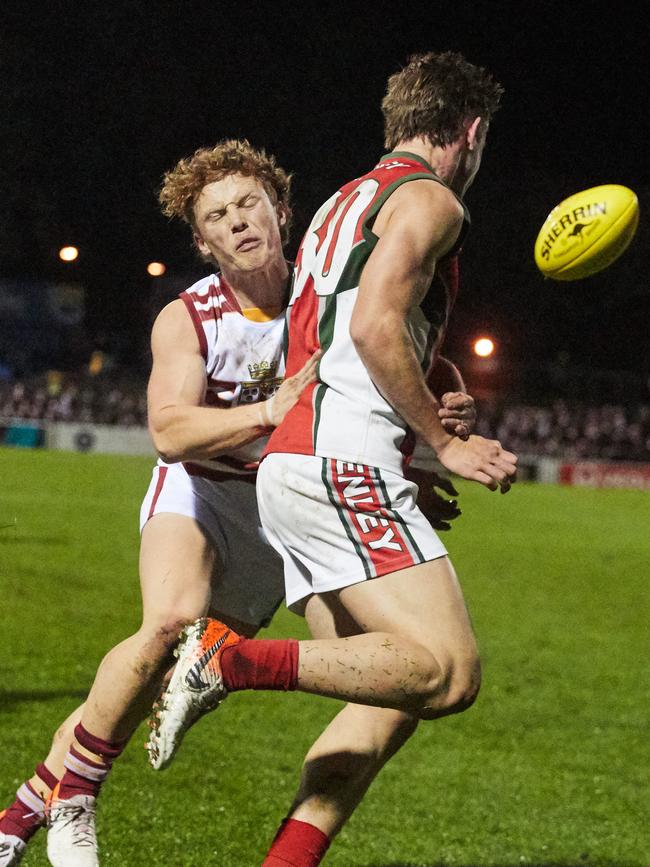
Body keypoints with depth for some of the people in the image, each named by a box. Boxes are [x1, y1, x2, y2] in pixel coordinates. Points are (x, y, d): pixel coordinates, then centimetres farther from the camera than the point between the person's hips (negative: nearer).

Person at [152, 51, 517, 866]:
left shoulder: (344, 202, 27)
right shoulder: (429, 199, -2)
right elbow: (375, 325, -15)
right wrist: (446, 444, -8)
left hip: (286, 466, 10)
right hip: (344, 467, -10)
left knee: (393, 692, 7)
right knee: (451, 673, -18)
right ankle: (232, 660, -21)